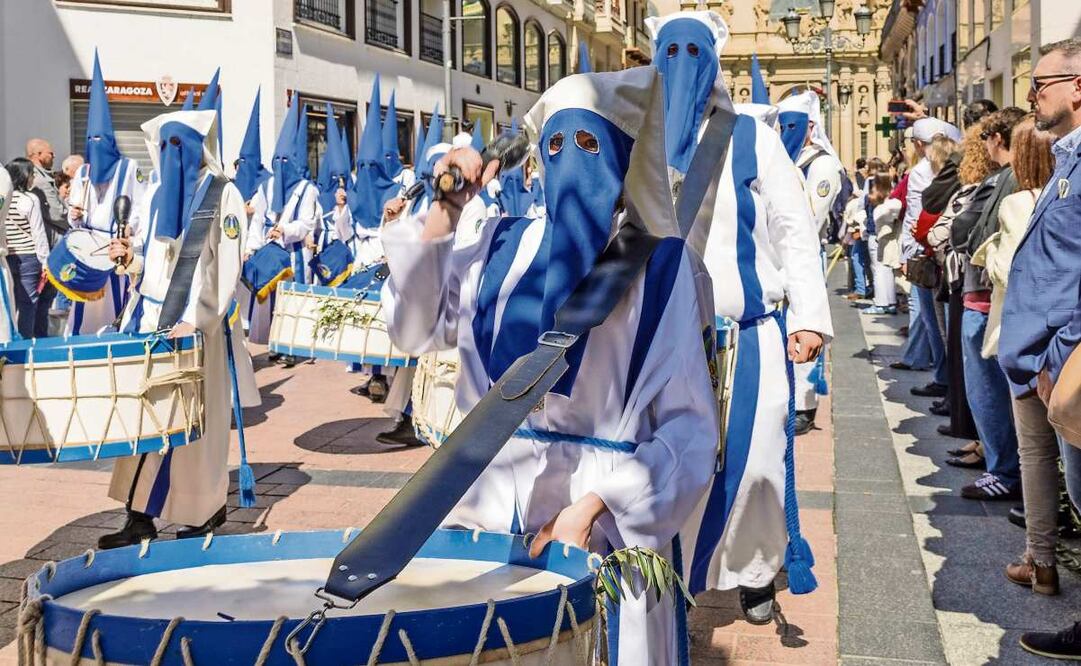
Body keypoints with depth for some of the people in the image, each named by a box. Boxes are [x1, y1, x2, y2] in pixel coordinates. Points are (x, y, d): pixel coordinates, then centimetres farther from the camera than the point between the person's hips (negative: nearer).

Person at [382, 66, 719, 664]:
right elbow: (415, 329, 1)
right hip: (490, 499, 3)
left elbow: (687, 426, -8)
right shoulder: (504, 247, 7)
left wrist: (592, 506, -18)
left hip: (609, 520, -3)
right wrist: (443, 213, -4)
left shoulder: (659, 265, -4)